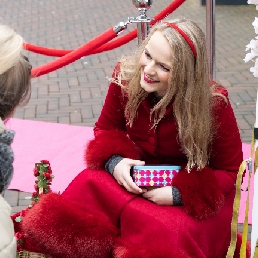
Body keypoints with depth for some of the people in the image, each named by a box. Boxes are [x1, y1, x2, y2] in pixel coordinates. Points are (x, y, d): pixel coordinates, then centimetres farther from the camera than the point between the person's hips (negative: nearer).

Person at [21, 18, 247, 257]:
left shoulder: (214, 104, -23)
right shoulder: (125, 76, -14)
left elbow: (230, 171, -12)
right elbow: (105, 129, 2)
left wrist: (178, 194, -27)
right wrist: (115, 161, -21)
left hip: (191, 192, -3)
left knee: (169, 234, -33)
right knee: (87, 189, -25)